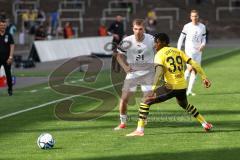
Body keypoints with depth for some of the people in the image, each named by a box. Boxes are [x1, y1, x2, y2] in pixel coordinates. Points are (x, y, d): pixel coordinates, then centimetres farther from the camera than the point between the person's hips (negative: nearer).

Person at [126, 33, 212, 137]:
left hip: (170, 87, -6)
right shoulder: (178, 52, 13)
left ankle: (140, 130, -8)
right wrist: (204, 77, 9)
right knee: (184, 104, 37)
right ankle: (205, 124, 39)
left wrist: (153, 89, -29)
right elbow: (194, 64, 6)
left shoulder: (159, 54, -4)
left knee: (146, 102, 2)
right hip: (182, 87, 7)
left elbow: (159, 71, -20)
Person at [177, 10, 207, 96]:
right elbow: (181, 38, 3)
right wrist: (178, 50, -3)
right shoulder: (187, 26, -3)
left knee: (195, 71, 1)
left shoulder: (202, 27, 6)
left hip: (198, 51, 4)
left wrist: (203, 45, -7)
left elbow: (203, 38, 15)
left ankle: (189, 90, 5)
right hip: (189, 50, -4)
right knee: (190, 68, -18)